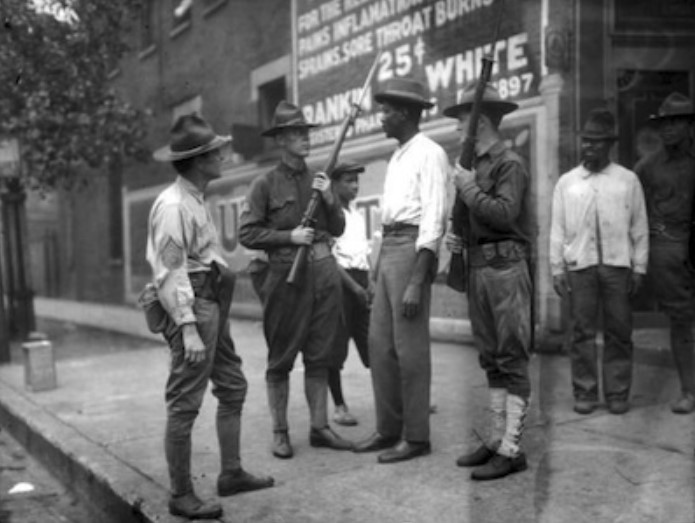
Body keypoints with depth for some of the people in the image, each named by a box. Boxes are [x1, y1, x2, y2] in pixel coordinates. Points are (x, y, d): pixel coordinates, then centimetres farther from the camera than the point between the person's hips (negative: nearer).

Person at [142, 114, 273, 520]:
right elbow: (170, 272, -19)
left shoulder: (197, 200, 16)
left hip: (213, 303, 10)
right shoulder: (173, 205, -14)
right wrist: (188, 328, -24)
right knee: (185, 403, -2)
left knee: (233, 386, 15)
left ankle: (231, 473, 27)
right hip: (191, 306, -10)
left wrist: (216, 315, 15)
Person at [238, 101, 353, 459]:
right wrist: (289, 236, -14)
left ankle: (320, 428, 20)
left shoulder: (318, 180, 12)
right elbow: (247, 234, -5)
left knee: (319, 356, 10)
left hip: (324, 272, 5)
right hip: (286, 274, -4)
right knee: (281, 359, 4)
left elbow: (338, 229, 14)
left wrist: (329, 199, -3)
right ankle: (280, 433, 16)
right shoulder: (266, 184, -1)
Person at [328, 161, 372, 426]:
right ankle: (339, 406, 9)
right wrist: (354, 287, -14)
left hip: (361, 281, 7)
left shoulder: (358, 214, 17)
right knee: (336, 346, -1)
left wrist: (370, 283, 5)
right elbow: (330, 257, -11)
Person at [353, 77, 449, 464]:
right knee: (380, 344, 12)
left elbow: (434, 220, -16)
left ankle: (417, 437, 11)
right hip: (388, 248, 9)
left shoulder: (429, 154, -9)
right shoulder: (399, 156, 18)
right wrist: (382, 266, 16)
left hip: (412, 248, -9)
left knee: (410, 348, -2)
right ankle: (389, 429, 24)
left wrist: (416, 283, -21)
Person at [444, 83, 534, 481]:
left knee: (512, 360, -4)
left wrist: (470, 188, -13)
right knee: (491, 359, 13)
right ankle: (497, 438, 22)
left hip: (505, 268, -8)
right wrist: (456, 236, 8)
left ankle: (512, 450, 2)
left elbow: (504, 213, -22)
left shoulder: (510, 164, -8)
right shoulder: (471, 164, 16)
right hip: (478, 268, 9)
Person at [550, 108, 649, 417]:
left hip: (618, 265, 0)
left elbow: (639, 227, 7)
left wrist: (639, 267, 2)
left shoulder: (628, 180, 8)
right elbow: (557, 229, 7)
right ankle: (585, 393, 10)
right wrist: (557, 269, 3)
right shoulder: (566, 182, 9)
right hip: (580, 265, 0)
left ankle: (618, 393, 13)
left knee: (619, 331, 3)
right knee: (582, 331, 1)